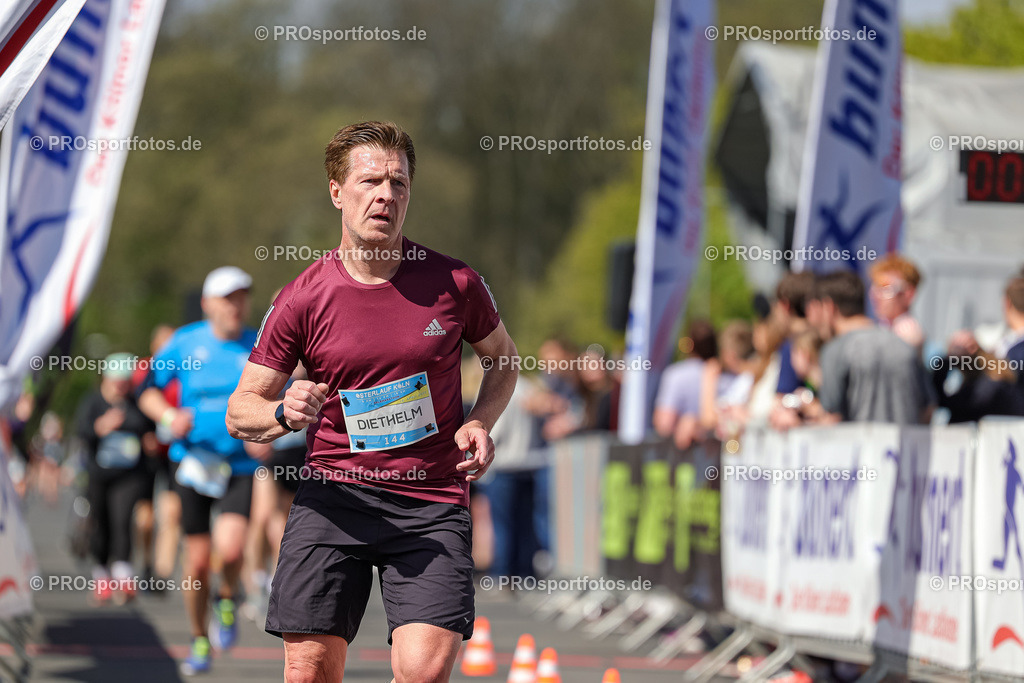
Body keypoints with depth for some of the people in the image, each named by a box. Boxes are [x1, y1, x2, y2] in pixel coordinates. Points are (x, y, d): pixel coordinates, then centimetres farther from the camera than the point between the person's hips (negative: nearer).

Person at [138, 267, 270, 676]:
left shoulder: (259, 347, 0)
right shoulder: (185, 343, 0)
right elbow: (149, 391, 8)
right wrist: (169, 417, -12)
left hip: (241, 465, -1)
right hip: (193, 459, 1)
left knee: (230, 549, -22)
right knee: (197, 560, 3)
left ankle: (226, 601, 11)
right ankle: (200, 641, 23)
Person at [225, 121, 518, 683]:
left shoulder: (454, 283, 2)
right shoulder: (303, 299, 0)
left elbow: (502, 357, 20)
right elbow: (240, 411, 5)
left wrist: (479, 423, 0)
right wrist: (284, 414, -18)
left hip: (433, 501, 0)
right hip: (333, 496, 0)